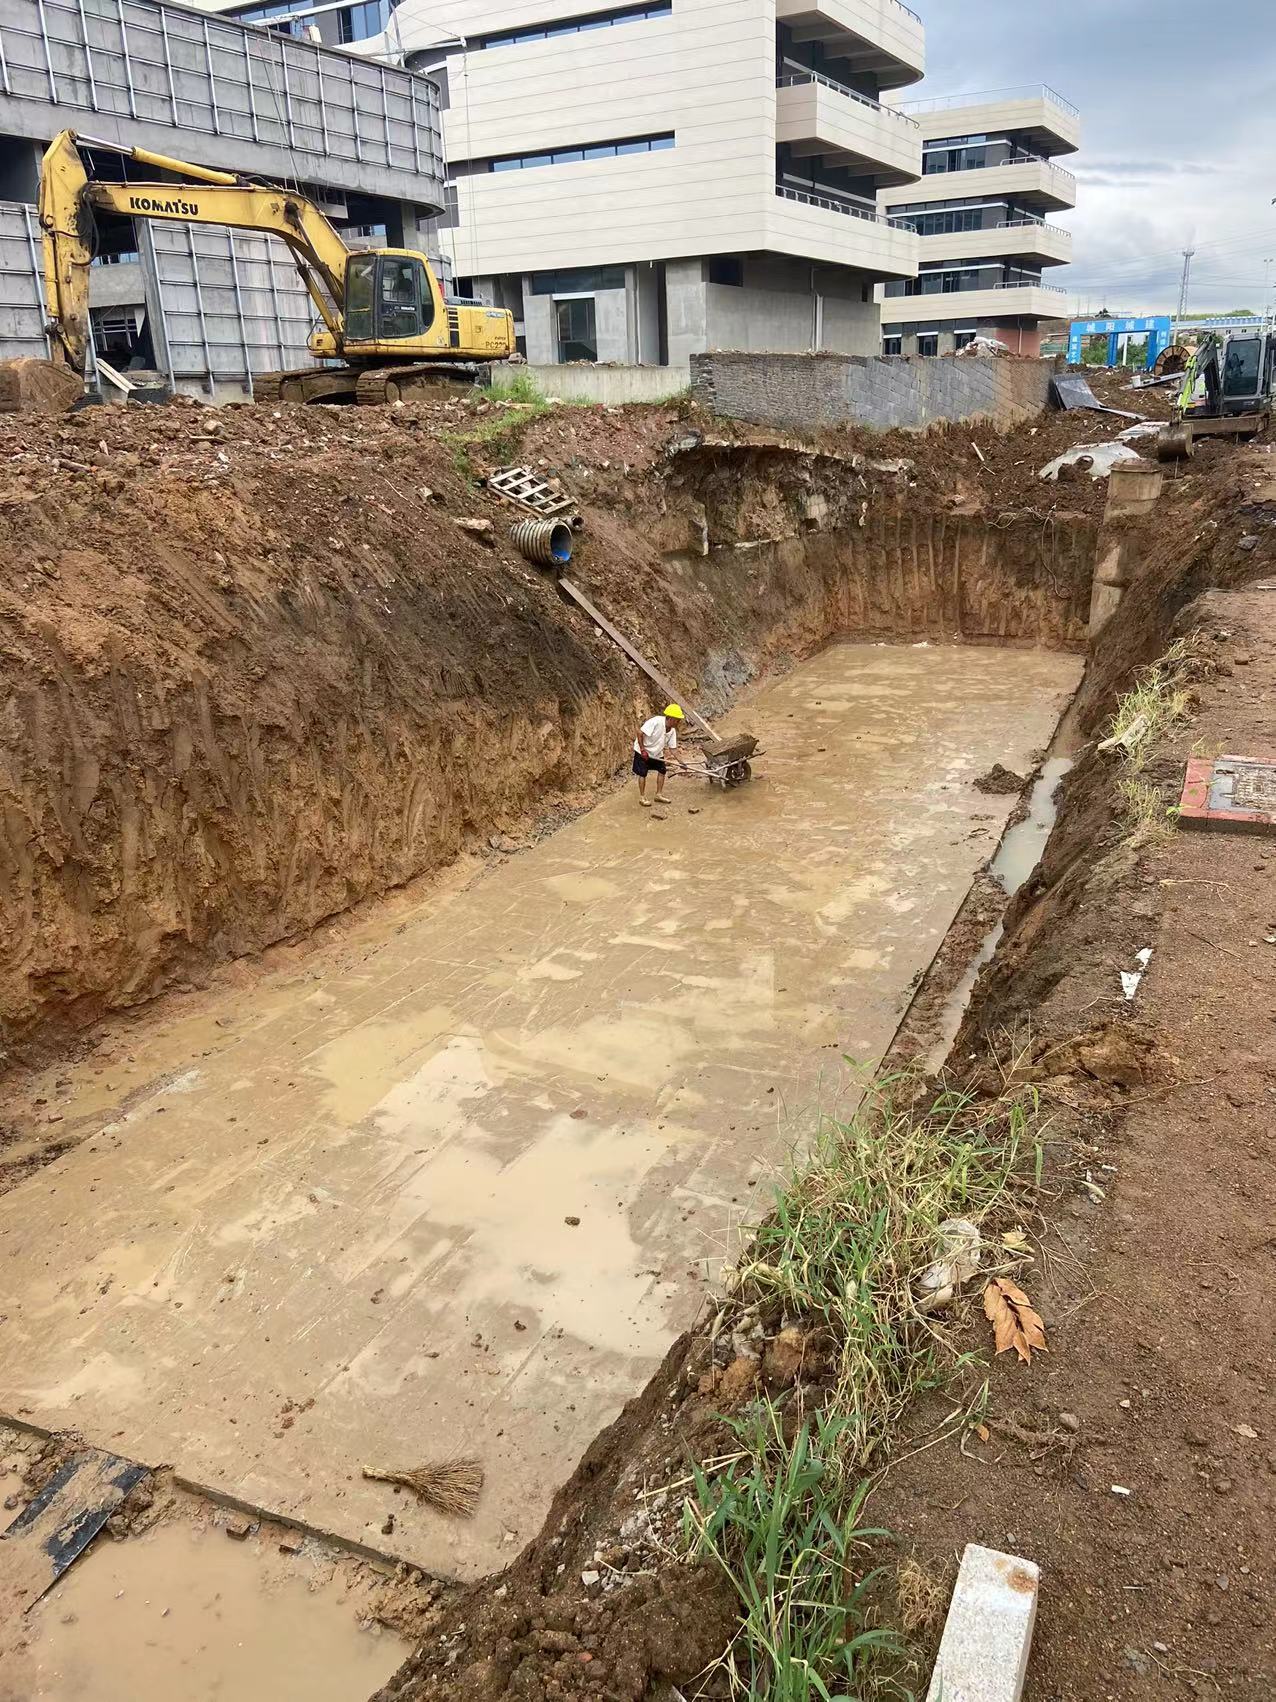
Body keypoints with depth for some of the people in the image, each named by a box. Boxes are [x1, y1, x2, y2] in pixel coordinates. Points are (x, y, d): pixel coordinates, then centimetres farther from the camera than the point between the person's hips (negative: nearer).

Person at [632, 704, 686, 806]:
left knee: (662, 770, 3)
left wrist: (680, 761, -10)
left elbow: (672, 748, -1)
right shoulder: (656, 722, -31)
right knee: (643, 773, -4)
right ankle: (642, 797, 8)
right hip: (642, 750, -7)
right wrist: (642, 749, -26)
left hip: (657, 752, 7)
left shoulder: (672, 730, -8)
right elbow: (640, 733, -30)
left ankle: (659, 795, 15)